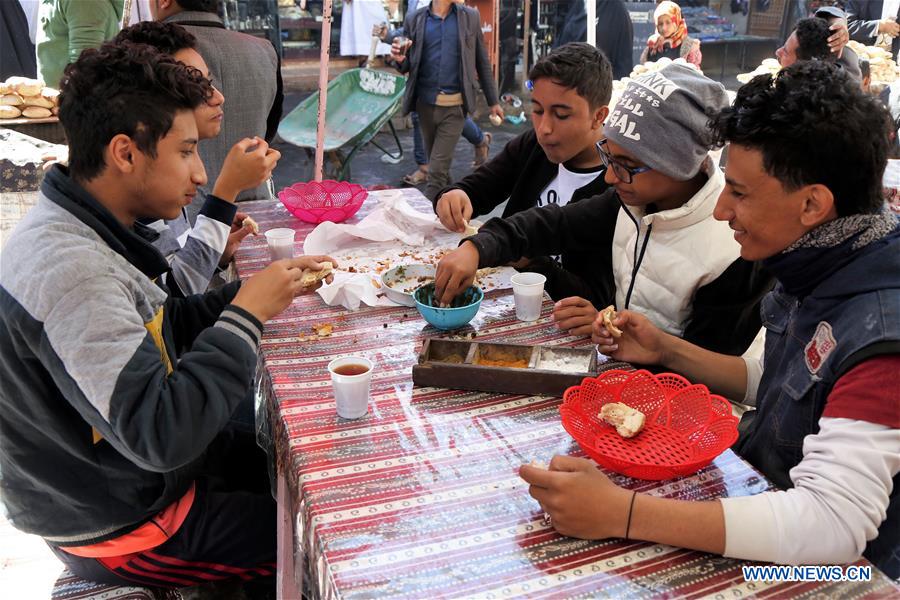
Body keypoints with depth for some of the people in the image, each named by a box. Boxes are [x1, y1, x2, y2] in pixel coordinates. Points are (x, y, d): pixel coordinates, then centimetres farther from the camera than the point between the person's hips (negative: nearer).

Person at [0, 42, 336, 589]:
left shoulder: (85, 230, -3)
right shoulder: (68, 271, -34)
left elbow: (159, 330, 8)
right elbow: (160, 435, -37)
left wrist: (255, 291, -7)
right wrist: (246, 313, -28)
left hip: (130, 463, 9)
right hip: (121, 527, -8)